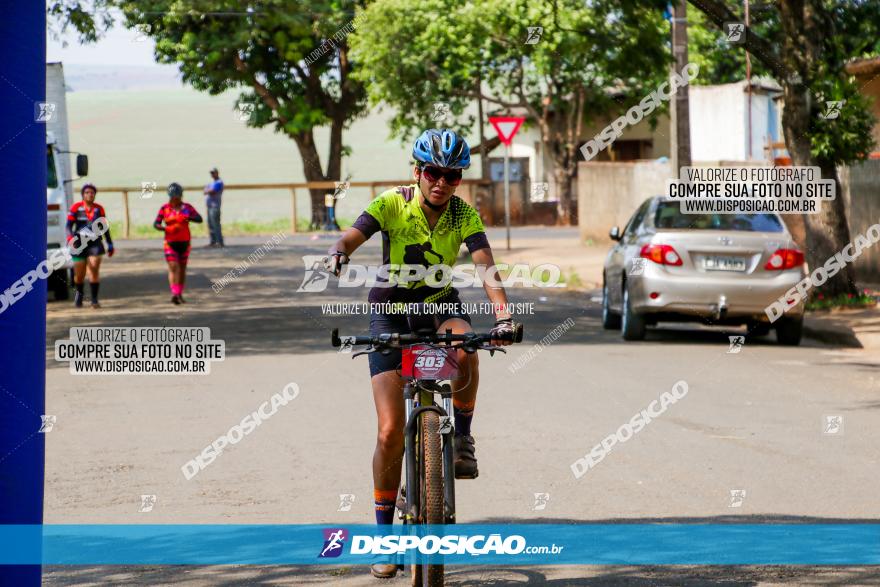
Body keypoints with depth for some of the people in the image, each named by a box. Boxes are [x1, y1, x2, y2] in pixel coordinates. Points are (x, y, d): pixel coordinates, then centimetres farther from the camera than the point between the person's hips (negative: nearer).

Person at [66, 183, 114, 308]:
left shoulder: (99, 209, 7)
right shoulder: (76, 208, 0)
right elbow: (69, 225, -4)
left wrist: (110, 245, 16)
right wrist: (70, 237, -23)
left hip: (95, 244, 1)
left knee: (94, 271, -15)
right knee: (79, 275, 7)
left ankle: (94, 300, -12)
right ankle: (79, 293, 37)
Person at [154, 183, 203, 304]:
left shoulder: (187, 207, 1)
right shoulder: (164, 208, -1)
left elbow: (199, 219, -10)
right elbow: (156, 224, -5)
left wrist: (187, 218, -28)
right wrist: (166, 228, -25)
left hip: (184, 242, 2)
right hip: (170, 243, -2)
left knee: (182, 269, 9)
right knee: (173, 267, -15)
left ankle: (180, 295, 20)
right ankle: (174, 294, -20)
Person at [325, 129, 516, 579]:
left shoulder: (464, 214, -13)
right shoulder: (392, 204, -17)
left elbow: (486, 266, -24)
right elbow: (350, 238, -29)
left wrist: (503, 316, -41)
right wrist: (338, 254, -54)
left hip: (440, 305, 1)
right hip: (391, 311, -1)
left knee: (464, 352, -38)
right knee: (391, 430, -10)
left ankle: (462, 438, -13)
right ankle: (384, 530, 5)